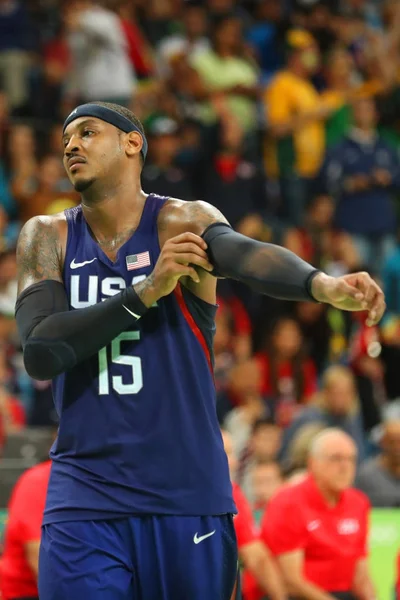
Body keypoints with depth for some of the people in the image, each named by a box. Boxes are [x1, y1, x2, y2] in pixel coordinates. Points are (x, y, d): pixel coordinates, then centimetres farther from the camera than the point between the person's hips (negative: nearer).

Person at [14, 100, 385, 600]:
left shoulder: (182, 222, -2)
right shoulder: (47, 238, 5)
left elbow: (248, 255, -24)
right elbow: (39, 352, -9)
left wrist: (323, 285, -45)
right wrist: (148, 291, -16)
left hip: (188, 497, -1)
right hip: (85, 498, 1)